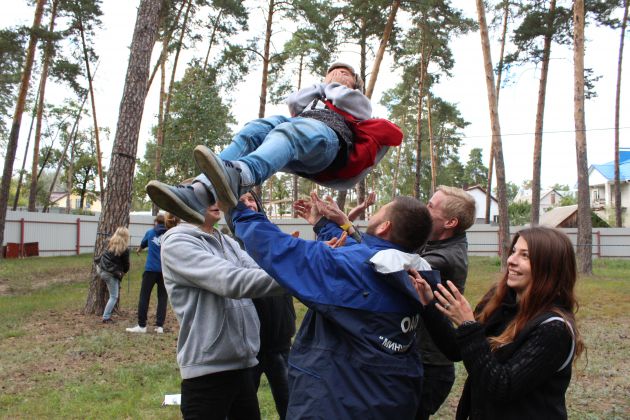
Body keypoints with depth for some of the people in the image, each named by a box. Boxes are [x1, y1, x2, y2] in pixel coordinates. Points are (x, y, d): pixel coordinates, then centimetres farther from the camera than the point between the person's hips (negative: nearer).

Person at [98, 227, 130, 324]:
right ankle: (106, 318, 3)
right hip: (112, 274, -6)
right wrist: (124, 271, 20)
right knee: (114, 297, 4)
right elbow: (126, 264, -1)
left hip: (101, 270, 6)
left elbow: (103, 256, 12)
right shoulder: (125, 249, -11)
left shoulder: (110, 243, 4)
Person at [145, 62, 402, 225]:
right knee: (254, 130, -29)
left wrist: (333, 86, 31)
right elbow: (293, 103, 23)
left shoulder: (360, 102, 37)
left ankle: (238, 176, -73)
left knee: (289, 132, -39)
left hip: (329, 137, -4)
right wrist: (322, 85, 31)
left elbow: (344, 99, 12)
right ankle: (202, 190, -55)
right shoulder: (314, 97, 46)